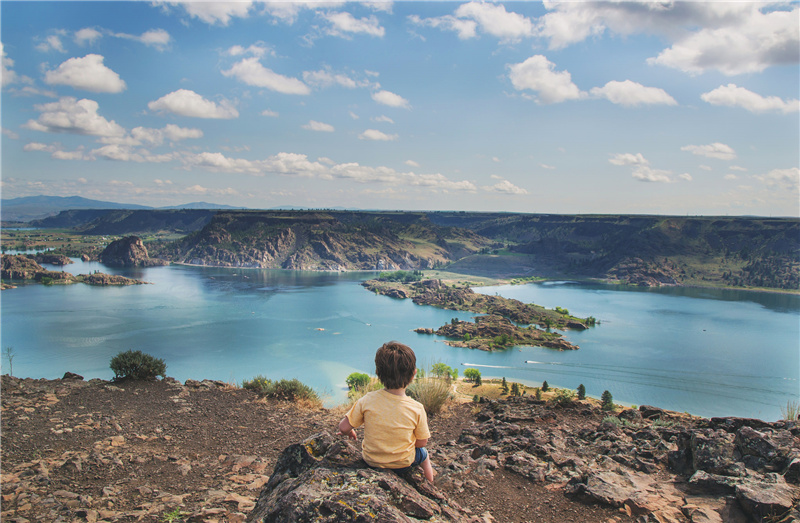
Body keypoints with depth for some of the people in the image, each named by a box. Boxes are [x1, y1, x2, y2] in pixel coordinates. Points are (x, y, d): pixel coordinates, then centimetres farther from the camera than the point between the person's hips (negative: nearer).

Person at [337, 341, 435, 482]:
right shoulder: (417, 409, -24)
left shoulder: (367, 400, -23)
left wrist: (350, 433, 8)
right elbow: (422, 442, -11)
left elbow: (344, 427, -15)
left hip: (371, 461, 1)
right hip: (403, 464, -1)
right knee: (423, 453, 33)